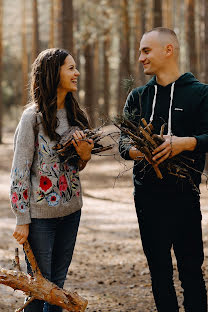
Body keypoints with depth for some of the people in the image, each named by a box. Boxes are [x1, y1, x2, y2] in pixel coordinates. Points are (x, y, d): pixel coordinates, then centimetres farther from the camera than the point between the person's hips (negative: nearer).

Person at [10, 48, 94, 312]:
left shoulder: (74, 115, 8)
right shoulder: (33, 117, -12)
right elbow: (20, 171, -11)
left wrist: (85, 155, -5)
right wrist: (22, 220, -13)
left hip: (71, 210, 6)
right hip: (41, 213, -6)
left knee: (58, 283, 13)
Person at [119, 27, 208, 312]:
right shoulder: (138, 97, 12)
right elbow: (124, 141, 8)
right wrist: (133, 150, -14)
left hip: (184, 195, -4)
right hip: (147, 196, 4)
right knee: (159, 271, 10)